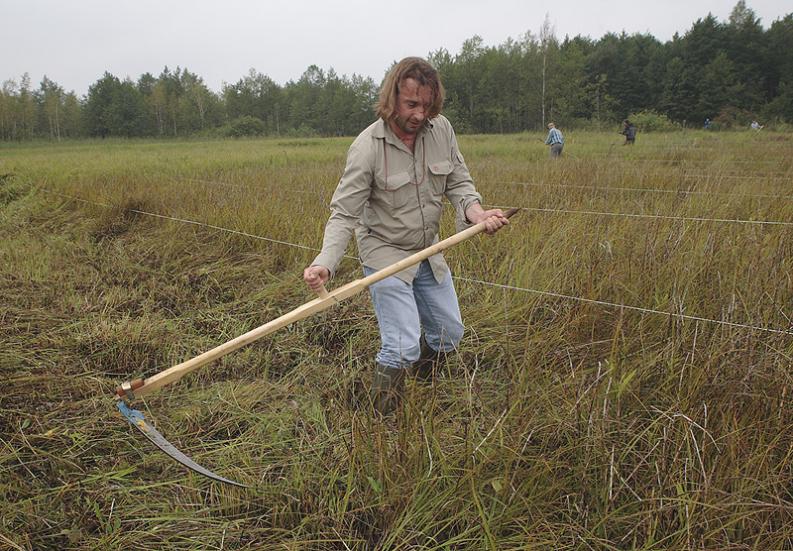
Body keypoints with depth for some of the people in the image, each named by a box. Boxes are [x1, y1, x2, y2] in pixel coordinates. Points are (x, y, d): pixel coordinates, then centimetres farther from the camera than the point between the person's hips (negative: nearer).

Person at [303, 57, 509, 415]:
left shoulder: (442, 130, -6)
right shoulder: (367, 147, -21)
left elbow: (458, 182, 0)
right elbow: (344, 215, -22)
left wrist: (475, 211, -23)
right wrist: (325, 263, -37)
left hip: (429, 253, 6)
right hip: (386, 255, -6)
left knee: (449, 333, 17)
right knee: (402, 346, -12)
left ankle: (420, 386, 45)